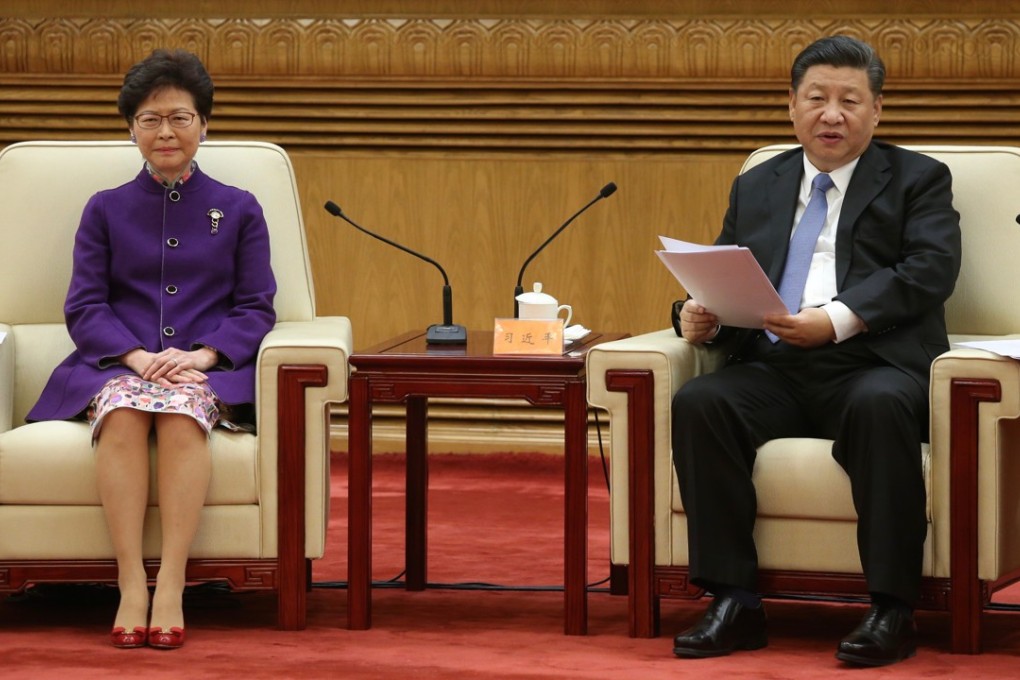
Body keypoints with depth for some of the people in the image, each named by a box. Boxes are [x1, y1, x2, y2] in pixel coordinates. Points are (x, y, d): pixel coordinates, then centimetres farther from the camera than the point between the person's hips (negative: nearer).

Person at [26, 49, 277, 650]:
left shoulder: (240, 211, 15)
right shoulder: (106, 210, 17)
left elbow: (256, 309, 8)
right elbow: (85, 307, 7)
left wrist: (200, 356, -12)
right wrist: (138, 357, -12)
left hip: (209, 371, -1)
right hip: (119, 366, 1)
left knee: (182, 411, -37)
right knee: (123, 411, -36)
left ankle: (172, 590, -38)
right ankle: (131, 586, -37)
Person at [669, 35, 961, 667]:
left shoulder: (919, 180, 12)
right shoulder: (756, 187, 25)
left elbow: (930, 270, -5)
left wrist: (836, 320, -20)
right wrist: (698, 314, -6)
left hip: (872, 365, -3)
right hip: (771, 371, 4)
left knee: (880, 407, -38)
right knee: (698, 403, -27)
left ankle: (893, 612, -33)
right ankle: (734, 603, -25)